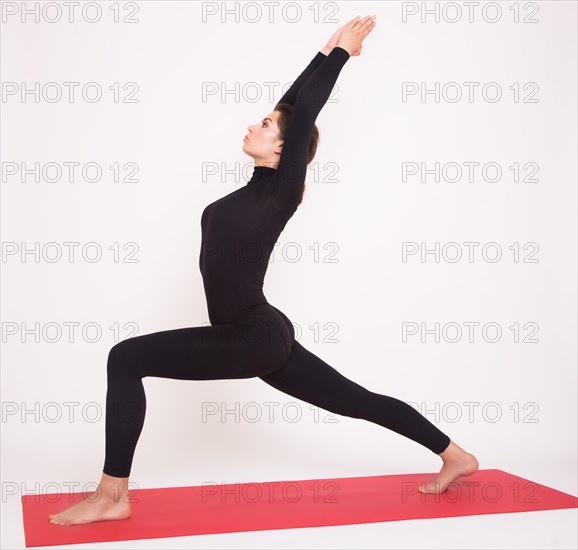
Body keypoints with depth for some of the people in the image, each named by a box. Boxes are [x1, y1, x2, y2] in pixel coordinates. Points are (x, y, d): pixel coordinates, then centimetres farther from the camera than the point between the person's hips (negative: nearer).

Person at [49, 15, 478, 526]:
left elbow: (304, 112, -9)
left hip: (255, 338, -10)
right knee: (358, 401, 15)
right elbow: (291, 105, 15)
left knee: (126, 358, -12)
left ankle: (112, 496, -6)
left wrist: (340, 52, 1)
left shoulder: (281, 190, -11)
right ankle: (456, 456, 24)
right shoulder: (261, 186, 10)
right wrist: (326, 52, 22)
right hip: (258, 337, 10)